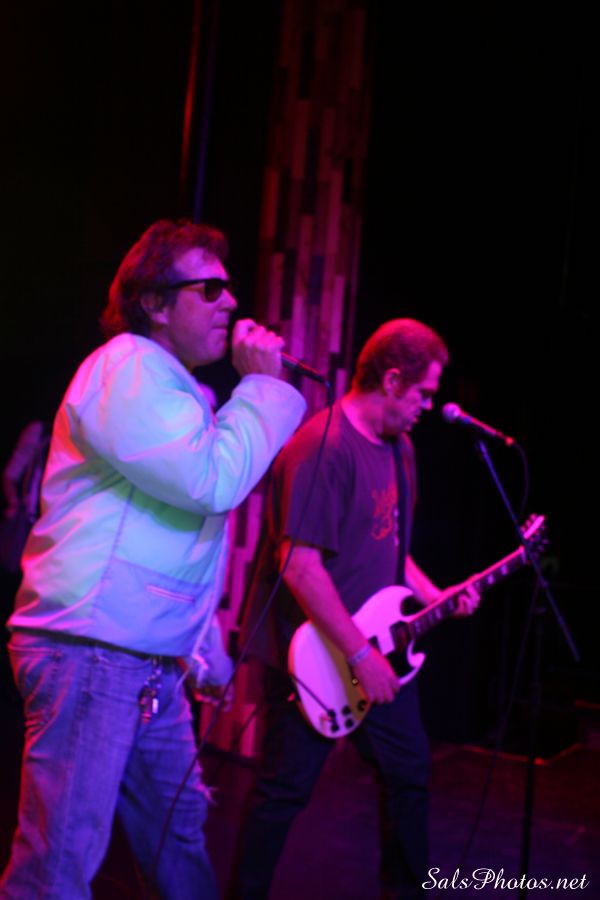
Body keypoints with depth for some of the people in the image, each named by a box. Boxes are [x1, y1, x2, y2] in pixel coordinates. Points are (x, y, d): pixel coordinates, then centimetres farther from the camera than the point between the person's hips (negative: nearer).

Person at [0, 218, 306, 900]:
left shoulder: (168, 384, 21)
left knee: (179, 838, 18)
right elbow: (212, 482, -22)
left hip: (154, 665, 10)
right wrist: (263, 383, -10)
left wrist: (208, 651, 24)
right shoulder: (127, 365, -11)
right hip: (88, 656, -10)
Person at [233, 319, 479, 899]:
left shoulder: (398, 446, 9)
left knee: (408, 772, 16)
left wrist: (437, 598, 5)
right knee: (285, 789, 1)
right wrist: (359, 655, -23)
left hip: (378, 650, 9)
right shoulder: (323, 448, -21)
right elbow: (300, 566, -26)